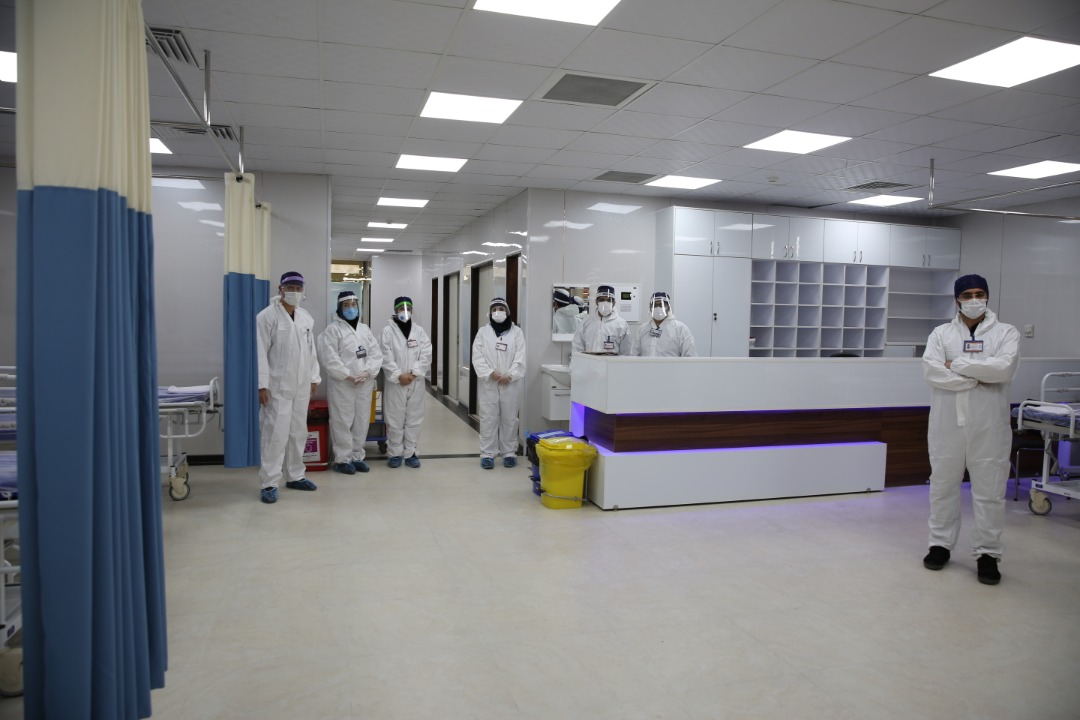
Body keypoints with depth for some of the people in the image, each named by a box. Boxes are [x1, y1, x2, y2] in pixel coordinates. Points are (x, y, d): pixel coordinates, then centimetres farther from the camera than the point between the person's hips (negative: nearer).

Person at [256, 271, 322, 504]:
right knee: (276, 434, -7)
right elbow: (261, 353, -11)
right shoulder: (267, 316, -8)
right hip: (278, 387, -6)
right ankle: (269, 483, 1)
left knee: (298, 433, 12)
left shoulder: (306, 317, 11)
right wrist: (262, 385, -15)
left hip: (301, 387, 6)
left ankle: (295, 476, 23)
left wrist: (314, 378, 12)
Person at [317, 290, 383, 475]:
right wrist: (348, 375, -15)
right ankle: (342, 459, 6)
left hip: (364, 384, 5)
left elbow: (376, 353, 7)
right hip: (342, 384, -5)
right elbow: (329, 357, -12)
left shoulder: (365, 329, 14)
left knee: (362, 422, 9)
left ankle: (357, 456, 20)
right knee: (343, 423, -3)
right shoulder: (333, 329, -3)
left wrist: (367, 372, -9)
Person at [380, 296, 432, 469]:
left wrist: (413, 373, -11)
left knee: (414, 419, 5)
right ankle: (395, 453, 12)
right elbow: (386, 357, -7)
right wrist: (398, 376, -14)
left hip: (416, 382, 2)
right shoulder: (388, 331, 1)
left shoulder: (419, 331, 9)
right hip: (395, 382, -2)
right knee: (395, 419, 2)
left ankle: (410, 453, 14)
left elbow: (426, 355, 0)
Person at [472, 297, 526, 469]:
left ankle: (509, 452, 17)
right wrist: (490, 373, -14)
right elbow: (477, 357, -1)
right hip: (488, 384, 0)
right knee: (488, 419, 3)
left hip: (511, 384, 0)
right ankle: (487, 453, 10)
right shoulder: (483, 332, 6)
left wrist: (510, 375, -15)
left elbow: (520, 358, -3)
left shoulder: (517, 332, 4)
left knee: (509, 419, 6)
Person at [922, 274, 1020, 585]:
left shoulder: (1006, 332, 3)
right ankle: (941, 544, 25)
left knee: (989, 491, 4)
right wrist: (977, 379, -14)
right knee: (943, 485, 11)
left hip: (988, 426, -1)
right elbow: (931, 370, -9)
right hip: (947, 423, 1)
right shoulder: (941, 333, 6)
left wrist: (957, 365, -11)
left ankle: (988, 553, 17)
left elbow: (1004, 367, -15)